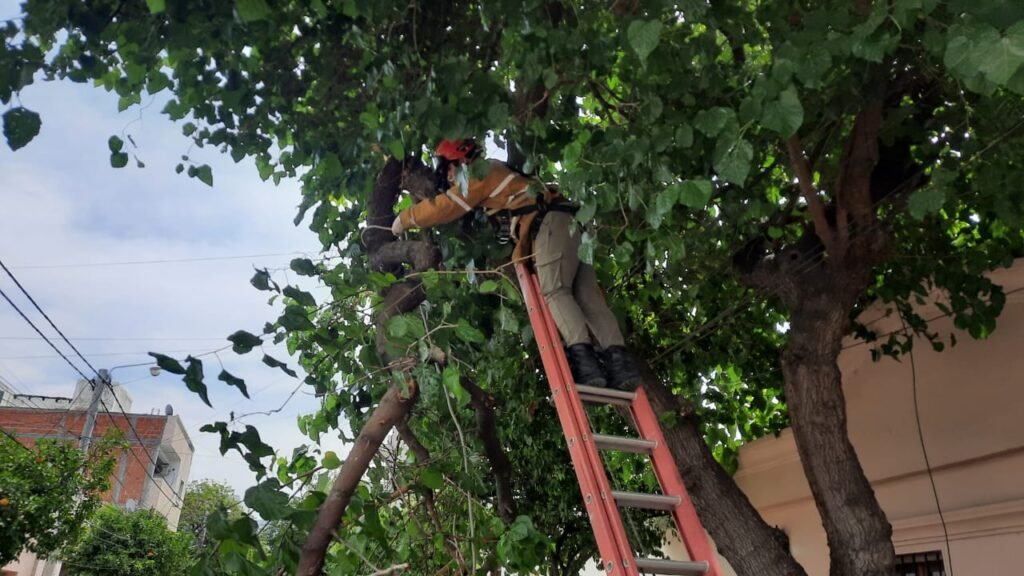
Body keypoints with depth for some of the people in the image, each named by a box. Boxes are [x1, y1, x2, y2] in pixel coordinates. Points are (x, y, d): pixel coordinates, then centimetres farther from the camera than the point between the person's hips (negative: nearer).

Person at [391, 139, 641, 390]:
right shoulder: (498, 173, 34)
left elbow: (444, 207, 6)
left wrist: (403, 220, 17)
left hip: (552, 223, -9)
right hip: (571, 222, 9)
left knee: (554, 291, -19)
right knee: (587, 295, -4)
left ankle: (583, 357, -35)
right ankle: (618, 359, -16)